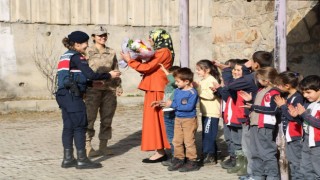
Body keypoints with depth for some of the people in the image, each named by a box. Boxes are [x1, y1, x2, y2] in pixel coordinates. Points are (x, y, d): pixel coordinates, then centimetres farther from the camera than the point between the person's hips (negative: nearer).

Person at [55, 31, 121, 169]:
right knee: (80, 126, -4)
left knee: (68, 126, 10)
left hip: (63, 95, 9)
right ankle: (82, 160, -1)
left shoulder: (65, 56, 17)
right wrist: (109, 75, -6)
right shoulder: (76, 57, -10)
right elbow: (90, 75, -17)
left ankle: (68, 159, 12)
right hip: (73, 96, -9)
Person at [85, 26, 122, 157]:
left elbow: (116, 71, 17)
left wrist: (118, 86, 8)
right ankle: (87, 147, 1)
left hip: (109, 89, 5)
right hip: (93, 89, -4)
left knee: (107, 118, 7)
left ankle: (103, 146, 16)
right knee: (90, 118, -5)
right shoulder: (88, 52, 1)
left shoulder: (111, 53, 13)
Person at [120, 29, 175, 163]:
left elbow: (147, 67, -18)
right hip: (154, 90, 10)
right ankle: (160, 151, 14)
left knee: (156, 120, -7)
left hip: (157, 92, -10)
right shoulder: (159, 52, 19)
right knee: (156, 120, 10)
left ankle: (160, 153, -4)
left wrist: (129, 60, -10)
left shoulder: (164, 52, -12)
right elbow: (147, 68, 14)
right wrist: (134, 59, 8)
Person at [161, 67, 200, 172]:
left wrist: (173, 105, -22)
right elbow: (174, 103, 8)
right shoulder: (177, 91, 6)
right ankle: (179, 160, 22)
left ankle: (192, 162, 9)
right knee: (177, 141, 11)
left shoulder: (192, 92, -17)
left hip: (189, 120, -7)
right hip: (178, 119, 7)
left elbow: (189, 107, -24)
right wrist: (165, 103, -13)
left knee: (189, 141, -1)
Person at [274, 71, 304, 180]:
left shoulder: (297, 97, -17)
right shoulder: (287, 96, 9)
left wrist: (282, 106, -12)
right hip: (289, 134, 9)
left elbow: (292, 116, -22)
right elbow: (283, 114, 15)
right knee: (291, 161, 18)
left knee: (296, 162, -5)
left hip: (295, 135, -9)